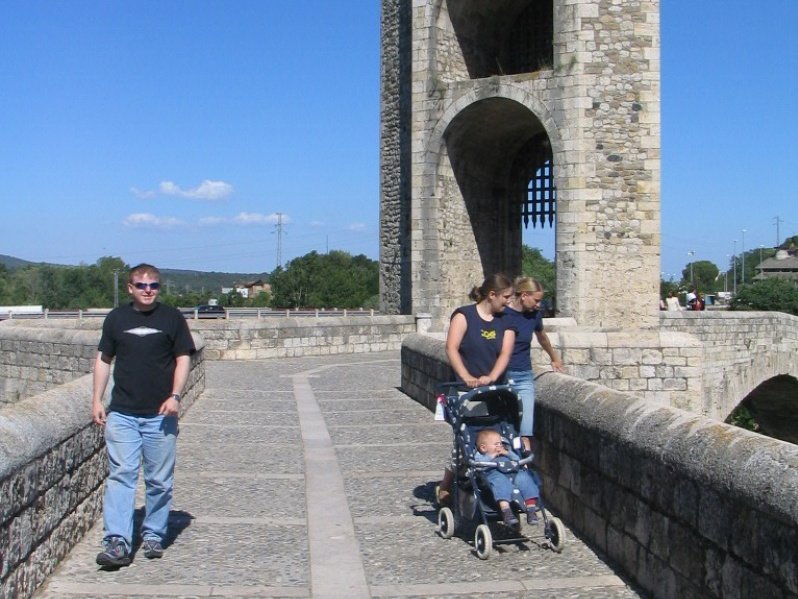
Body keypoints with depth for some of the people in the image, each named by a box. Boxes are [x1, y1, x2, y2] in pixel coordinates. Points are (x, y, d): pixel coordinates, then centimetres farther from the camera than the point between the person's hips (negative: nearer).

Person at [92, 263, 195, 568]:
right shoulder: (116, 318, 8)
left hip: (160, 414, -1)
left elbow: (183, 358, 3)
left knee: (159, 480, 5)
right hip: (122, 413, 1)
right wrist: (97, 400, 7)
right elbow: (103, 359, 14)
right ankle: (117, 542, -8)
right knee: (120, 475, -6)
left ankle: (153, 535, 19)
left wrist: (175, 396, -9)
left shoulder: (172, 317, 3)